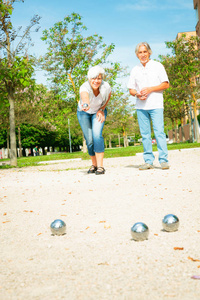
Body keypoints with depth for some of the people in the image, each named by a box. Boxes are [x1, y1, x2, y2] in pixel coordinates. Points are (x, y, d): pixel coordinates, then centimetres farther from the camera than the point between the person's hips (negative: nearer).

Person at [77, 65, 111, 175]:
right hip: (83, 113, 0)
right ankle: (94, 164, 20)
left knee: (97, 135, -22)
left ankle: (100, 166, -20)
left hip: (98, 111, 0)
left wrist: (102, 109, -12)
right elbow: (85, 96, -60)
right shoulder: (84, 87, -36)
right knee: (89, 140, -3)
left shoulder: (106, 87, -27)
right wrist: (86, 104, -82)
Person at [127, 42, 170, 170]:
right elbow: (131, 89, 15)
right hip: (141, 106, 3)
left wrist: (150, 89, -11)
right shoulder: (135, 70, 16)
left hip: (156, 104, -3)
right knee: (145, 134, 1)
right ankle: (148, 161, 6)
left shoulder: (157, 66, 7)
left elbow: (166, 84, 1)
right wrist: (137, 94, -8)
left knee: (159, 131, -11)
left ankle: (164, 160, -6)